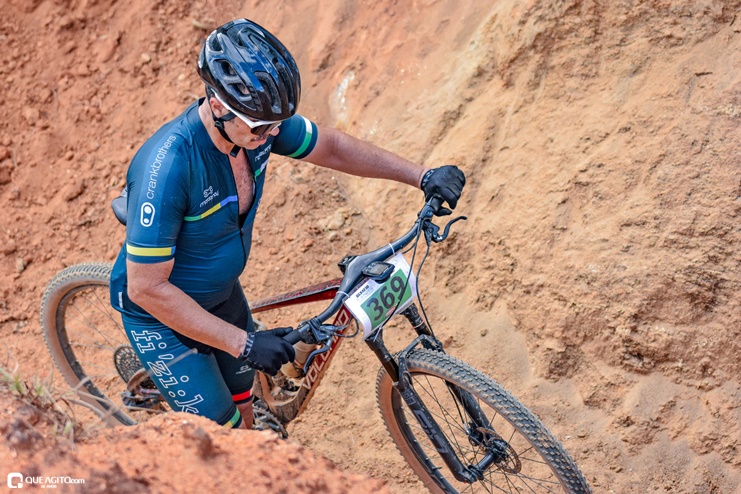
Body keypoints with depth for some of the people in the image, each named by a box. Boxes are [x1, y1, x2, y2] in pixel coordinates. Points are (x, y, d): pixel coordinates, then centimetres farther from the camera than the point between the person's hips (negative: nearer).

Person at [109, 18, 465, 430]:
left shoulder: (258, 121, -18)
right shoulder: (167, 166, -38)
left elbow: (331, 147, 1)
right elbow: (147, 288, -32)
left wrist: (422, 176, -3)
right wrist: (242, 343, -31)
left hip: (222, 295, 7)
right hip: (162, 314, -6)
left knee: (241, 414, 19)